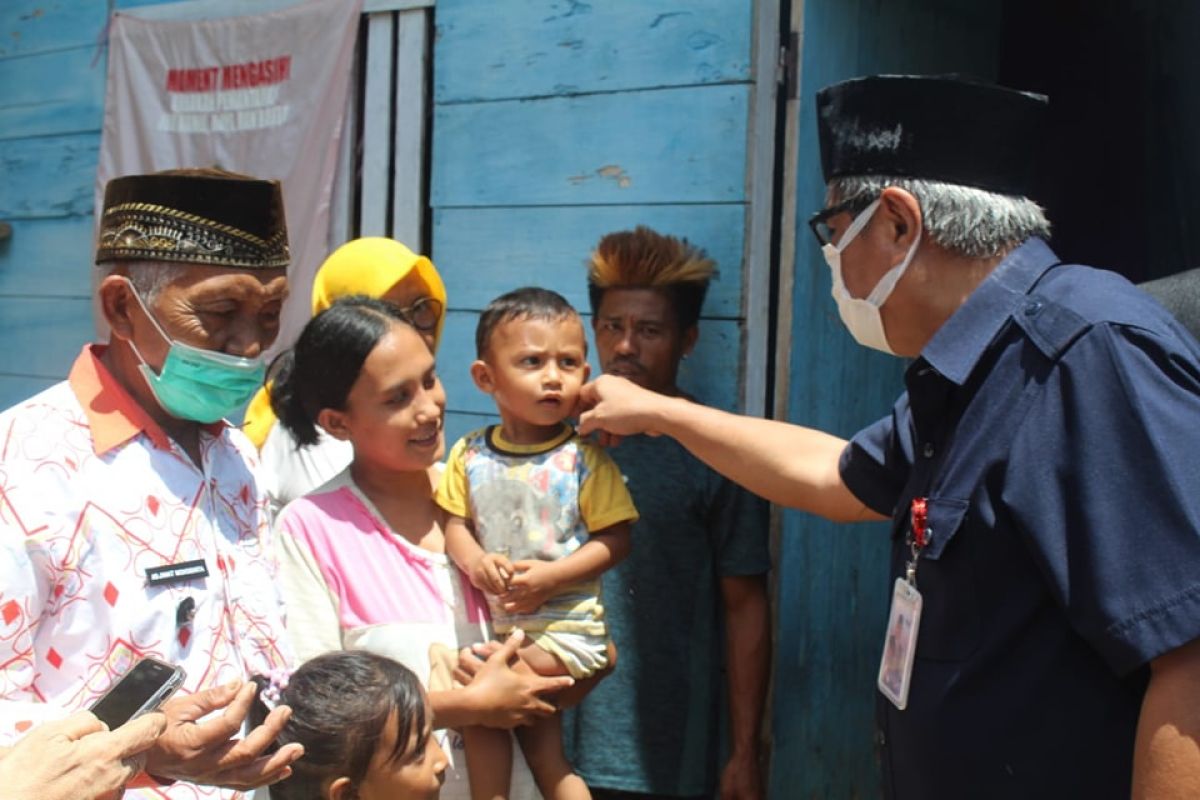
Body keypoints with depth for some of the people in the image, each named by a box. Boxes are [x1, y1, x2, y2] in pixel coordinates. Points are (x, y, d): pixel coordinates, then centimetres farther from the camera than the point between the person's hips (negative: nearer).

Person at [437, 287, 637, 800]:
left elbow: (614, 539, -10)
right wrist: (473, 561, -17)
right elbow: (455, 521, 4)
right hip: (494, 620, 4)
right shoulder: (470, 454, 1)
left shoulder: (584, 458, -9)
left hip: (567, 624, -4)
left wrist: (550, 576, -19)